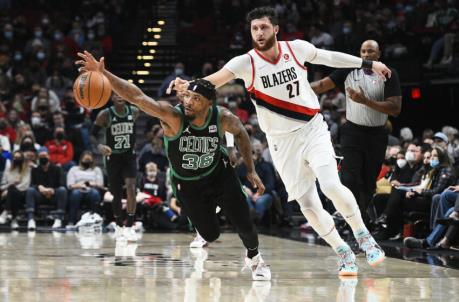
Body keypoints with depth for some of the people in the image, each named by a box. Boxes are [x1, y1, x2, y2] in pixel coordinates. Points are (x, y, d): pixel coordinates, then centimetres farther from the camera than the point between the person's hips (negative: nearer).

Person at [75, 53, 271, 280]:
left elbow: (240, 133, 0)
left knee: (244, 225, -1)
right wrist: (103, 73, -59)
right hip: (187, 183, -1)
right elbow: (137, 97, -46)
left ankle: (255, 258, 33)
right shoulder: (172, 116, -33)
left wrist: (251, 170, 0)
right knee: (210, 235, 0)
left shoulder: (223, 119, -25)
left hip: (219, 174, 1)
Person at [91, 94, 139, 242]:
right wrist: (100, 147, -29)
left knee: (131, 188, -20)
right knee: (116, 194, 7)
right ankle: (119, 227, 29)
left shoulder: (134, 112, -5)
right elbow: (92, 134, -11)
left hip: (129, 156, 1)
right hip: (113, 157, -1)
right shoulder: (105, 114, -13)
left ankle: (130, 227, -16)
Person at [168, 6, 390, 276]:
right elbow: (217, 78, -29)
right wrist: (189, 86, -49)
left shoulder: (297, 49, -5)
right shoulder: (246, 63, -12)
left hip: (313, 130, 0)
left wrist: (368, 64, 21)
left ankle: (364, 237, 3)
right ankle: (345, 255, 16)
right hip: (282, 141, 0)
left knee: (331, 185, -20)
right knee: (308, 205, -2)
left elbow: (329, 57, 13)